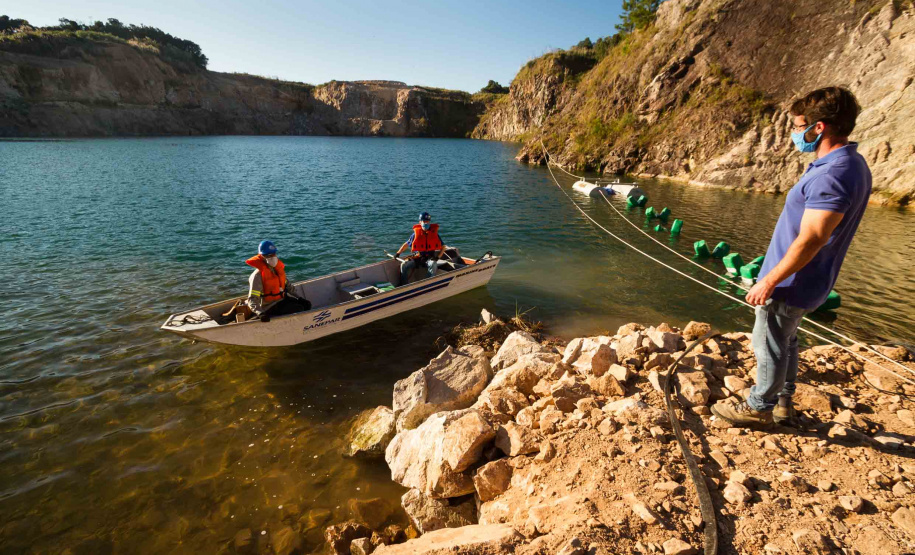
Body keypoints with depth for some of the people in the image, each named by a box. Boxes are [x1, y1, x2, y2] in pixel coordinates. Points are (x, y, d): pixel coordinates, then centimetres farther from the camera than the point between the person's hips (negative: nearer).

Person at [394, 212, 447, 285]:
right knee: (404, 265, -20)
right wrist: (398, 253, 4)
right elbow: (407, 244, 14)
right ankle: (402, 286, -11)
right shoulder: (416, 233, 3)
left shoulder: (434, 233, 3)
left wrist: (438, 257, -8)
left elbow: (443, 246, 6)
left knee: (433, 265, -37)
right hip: (418, 258, 2)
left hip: (430, 258, -2)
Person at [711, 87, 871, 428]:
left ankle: (759, 409, 23)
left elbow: (811, 239, -28)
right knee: (784, 342, 22)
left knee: (770, 347, 6)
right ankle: (783, 403, 37)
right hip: (800, 281, 10)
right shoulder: (851, 164, 8)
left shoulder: (833, 175, -25)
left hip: (791, 284, -10)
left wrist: (769, 282, -22)